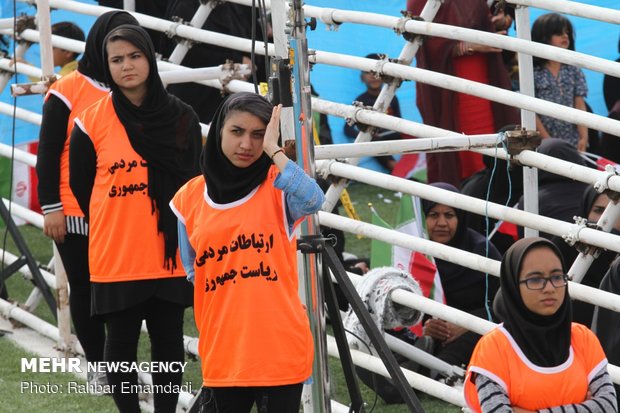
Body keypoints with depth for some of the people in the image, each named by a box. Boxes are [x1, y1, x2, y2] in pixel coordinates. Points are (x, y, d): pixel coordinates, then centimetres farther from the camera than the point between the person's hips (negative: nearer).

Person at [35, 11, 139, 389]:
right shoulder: (68, 92, -4)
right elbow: (48, 155, -3)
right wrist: (51, 208, -8)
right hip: (76, 215, -3)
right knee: (86, 289, 6)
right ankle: (97, 365, 18)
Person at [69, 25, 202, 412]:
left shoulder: (181, 118, 1)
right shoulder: (92, 122, -6)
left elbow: (193, 181, 10)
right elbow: (80, 184, 4)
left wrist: (176, 228, 8)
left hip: (170, 254, 2)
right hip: (116, 257, -2)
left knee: (169, 342, 8)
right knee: (121, 344, 5)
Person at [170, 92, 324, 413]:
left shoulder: (277, 186, -1)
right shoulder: (189, 198, 7)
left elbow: (312, 201, -25)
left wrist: (274, 151, -20)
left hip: (281, 350, -3)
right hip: (222, 353, 3)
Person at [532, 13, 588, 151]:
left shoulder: (574, 71, 6)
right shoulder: (534, 73, -5)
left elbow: (580, 106, 2)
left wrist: (584, 137, -8)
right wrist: (548, 141, -10)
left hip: (572, 142, 3)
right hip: (543, 143, -3)